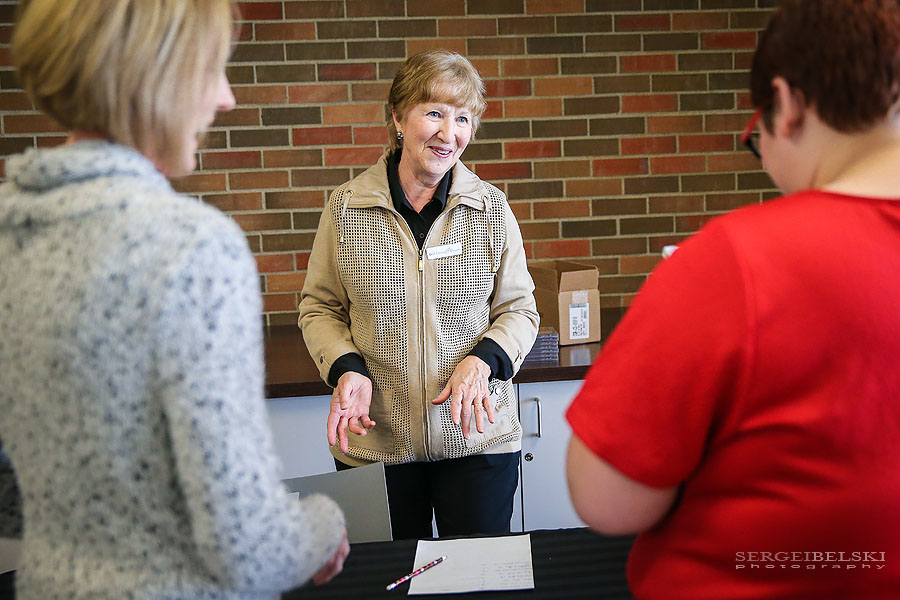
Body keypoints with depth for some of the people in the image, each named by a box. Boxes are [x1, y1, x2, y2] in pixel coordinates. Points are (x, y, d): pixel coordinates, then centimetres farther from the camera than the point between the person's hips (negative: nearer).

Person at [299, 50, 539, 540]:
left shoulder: (492, 208, 0)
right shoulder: (346, 206, -2)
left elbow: (519, 309, 4)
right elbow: (319, 307, 5)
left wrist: (483, 360, -15)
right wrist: (346, 368, -12)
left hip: (477, 436, 0)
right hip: (374, 441, 0)